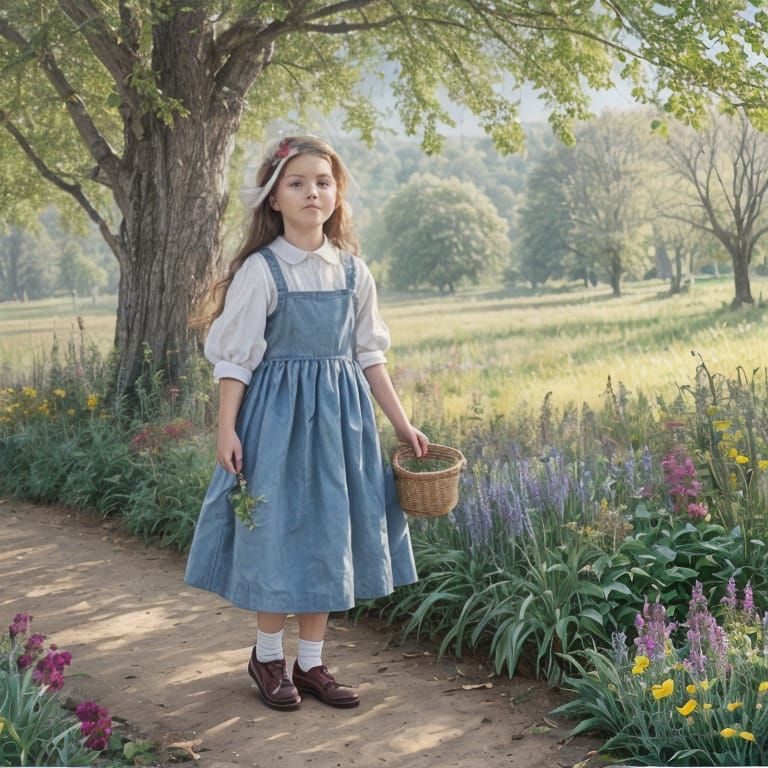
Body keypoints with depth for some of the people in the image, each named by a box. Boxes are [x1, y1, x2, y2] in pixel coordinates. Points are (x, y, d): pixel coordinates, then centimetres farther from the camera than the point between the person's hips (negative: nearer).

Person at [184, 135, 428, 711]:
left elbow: (370, 354, 10)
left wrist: (403, 423, 8)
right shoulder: (260, 270, -9)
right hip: (278, 411, -4)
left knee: (330, 535, 8)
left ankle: (311, 663, 21)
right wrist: (227, 430, -15)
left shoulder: (351, 270, 4)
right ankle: (267, 655, 23)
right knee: (279, 532, 2)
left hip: (341, 415, 5)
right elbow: (235, 356, -8)